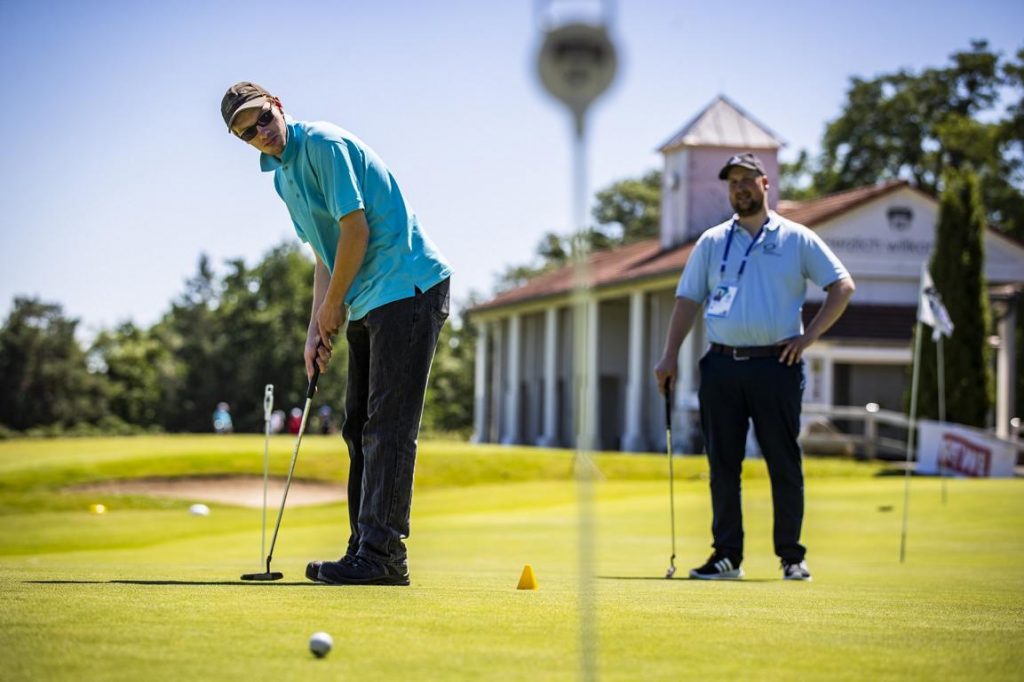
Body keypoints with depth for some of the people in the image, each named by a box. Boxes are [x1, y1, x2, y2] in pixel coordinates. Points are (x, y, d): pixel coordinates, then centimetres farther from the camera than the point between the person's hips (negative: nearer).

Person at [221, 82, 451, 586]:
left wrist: (331, 307, -7)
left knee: (387, 426, -13)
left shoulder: (323, 144, -13)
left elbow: (356, 229, -17)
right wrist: (316, 330, 10)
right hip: (368, 301, 10)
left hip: (407, 288, -10)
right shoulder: (282, 176, 16)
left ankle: (382, 554, -16)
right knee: (360, 427, 10)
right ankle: (366, 550, 15)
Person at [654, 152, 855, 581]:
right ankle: (727, 555, 9)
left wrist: (809, 336, -4)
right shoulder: (712, 242, 13)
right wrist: (670, 356, 4)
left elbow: (842, 287, 6)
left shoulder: (797, 240, 6)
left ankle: (792, 556, 6)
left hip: (776, 365, -2)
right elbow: (688, 299, 13)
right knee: (722, 464, 3)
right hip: (721, 365, 2)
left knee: (784, 464, -1)